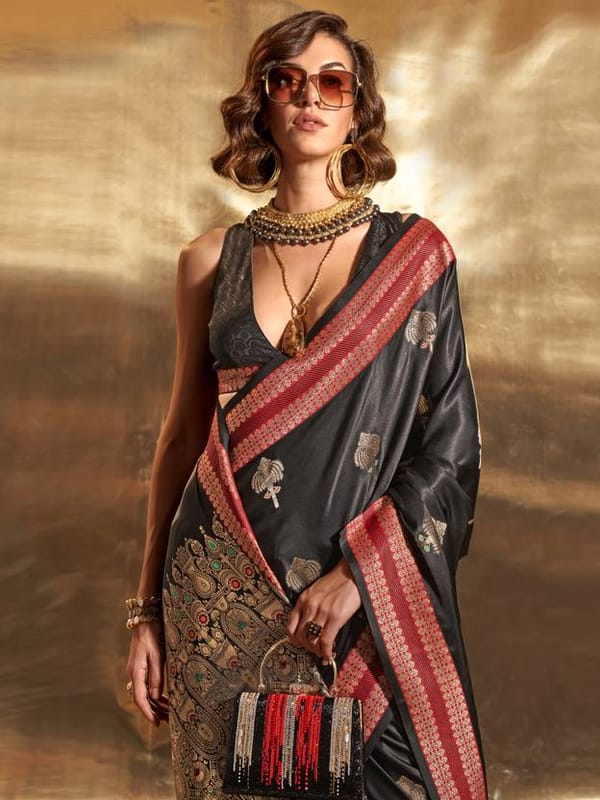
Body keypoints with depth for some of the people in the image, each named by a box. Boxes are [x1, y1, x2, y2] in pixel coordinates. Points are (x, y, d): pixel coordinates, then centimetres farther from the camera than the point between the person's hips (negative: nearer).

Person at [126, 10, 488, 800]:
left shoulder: (414, 252, -1)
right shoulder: (212, 260, 4)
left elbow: (451, 441, -3)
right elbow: (182, 436, 8)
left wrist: (356, 572, -13)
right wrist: (148, 607, 8)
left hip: (366, 591, -1)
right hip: (218, 589, 2)